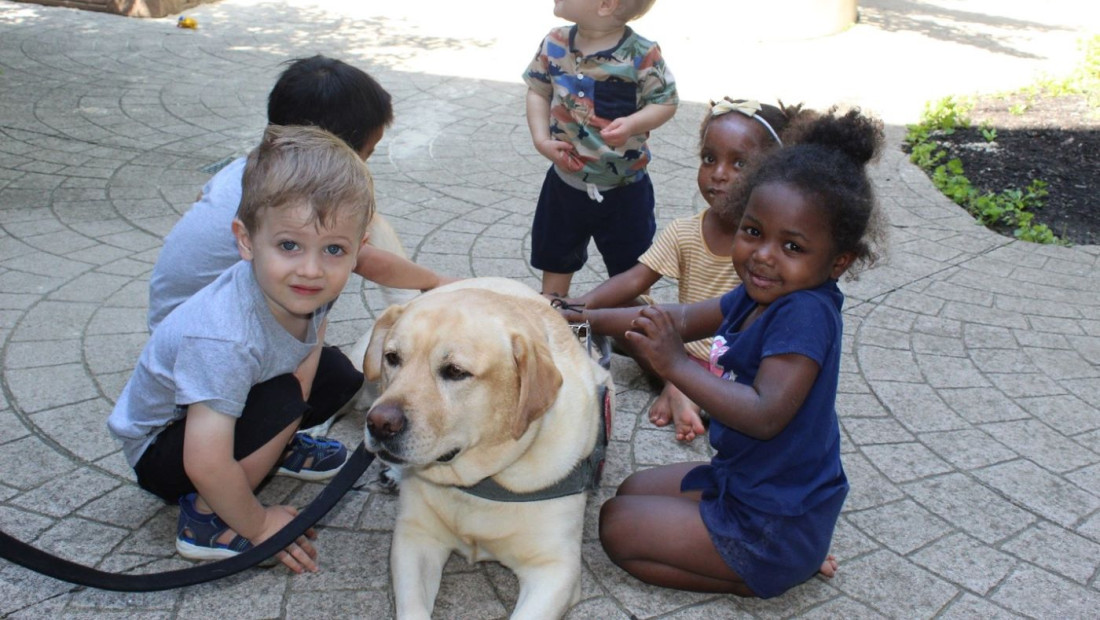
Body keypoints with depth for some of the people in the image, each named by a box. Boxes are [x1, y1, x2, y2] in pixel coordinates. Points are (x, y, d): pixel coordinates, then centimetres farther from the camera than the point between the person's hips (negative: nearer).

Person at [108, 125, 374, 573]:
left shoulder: (311, 285, -21)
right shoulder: (224, 340, -41)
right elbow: (206, 466, -39)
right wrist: (257, 523, -23)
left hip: (234, 404, 7)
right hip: (161, 450, -7)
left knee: (337, 374, -5)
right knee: (283, 403, -30)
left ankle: (271, 447, 18)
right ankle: (204, 515, -11)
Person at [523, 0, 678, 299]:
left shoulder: (641, 54, -21)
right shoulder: (555, 44, -9)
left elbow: (666, 103, -12)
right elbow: (538, 92, 2)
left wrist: (633, 124, -30)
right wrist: (542, 139, -11)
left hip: (624, 186, -4)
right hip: (566, 178, 4)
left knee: (630, 263, 13)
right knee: (555, 253, 23)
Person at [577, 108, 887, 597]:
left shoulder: (805, 313, -28)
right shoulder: (758, 296, 0)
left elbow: (765, 414, -36)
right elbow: (684, 318, 12)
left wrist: (676, 365, -35)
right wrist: (587, 318, 8)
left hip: (773, 524, -9)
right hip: (739, 478, 9)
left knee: (616, 525, -3)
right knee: (632, 491, 24)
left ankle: (763, 578, 1)